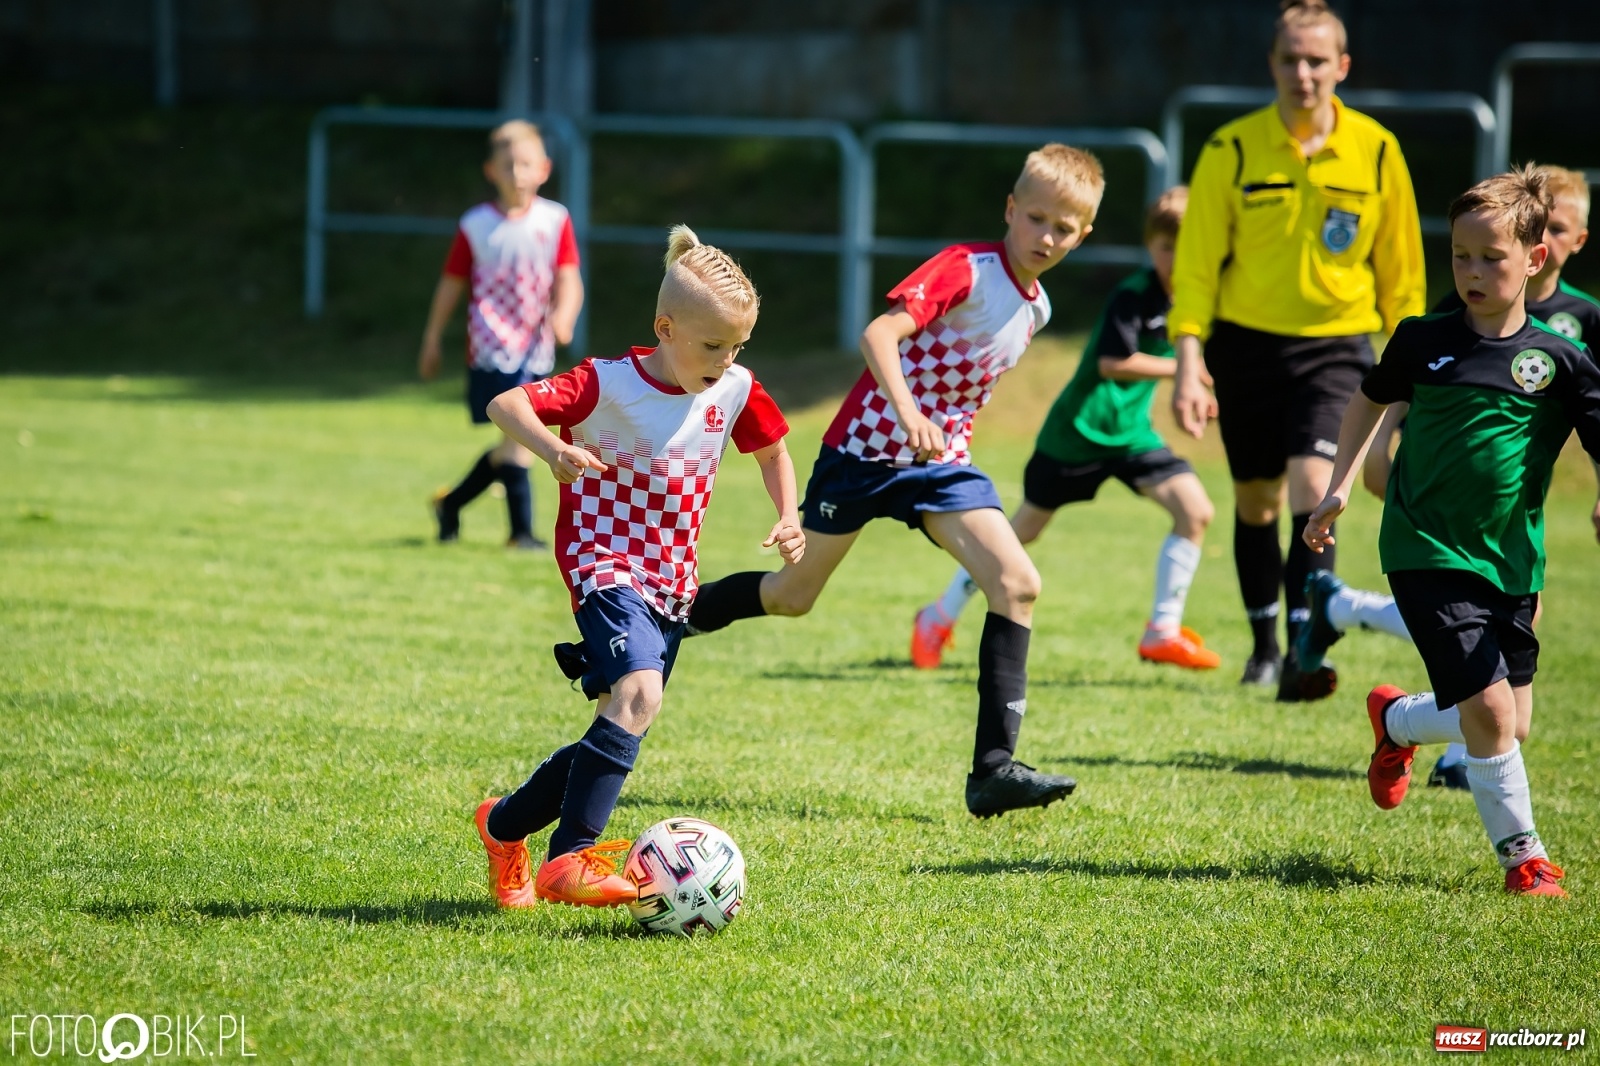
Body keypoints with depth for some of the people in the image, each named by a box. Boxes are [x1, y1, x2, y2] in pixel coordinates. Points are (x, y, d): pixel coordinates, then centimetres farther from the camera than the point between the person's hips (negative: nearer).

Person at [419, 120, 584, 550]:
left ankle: (451, 502, 33)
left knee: (512, 446, 13)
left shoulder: (555, 220, 3)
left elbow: (569, 279, -2)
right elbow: (451, 283, 7)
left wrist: (564, 314, -24)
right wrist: (432, 341, 11)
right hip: (492, 348, -4)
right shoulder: (475, 225, -1)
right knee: (519, 435, -14)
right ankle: (521, 530, -8)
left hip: (536, 350, 4)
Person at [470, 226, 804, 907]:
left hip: (671, 584, 7)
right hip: (606, 565, -7)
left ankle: (506, 824, 34)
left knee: (618, 734, 11)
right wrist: (552, 448, -43)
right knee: (638, 693, -30)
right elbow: (506, 403, -24)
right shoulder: (609, 386, -16)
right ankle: (569, 858, -29)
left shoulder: (735, 392, 0)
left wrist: (788, 518, 4)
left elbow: (772, 449, 20)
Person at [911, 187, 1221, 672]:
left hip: (1132, 431, 6)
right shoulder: (1133, 295, -21)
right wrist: (1179, 369, -26)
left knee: (1195, 509, -12)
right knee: (1024, 529, 6)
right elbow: (1112, 362, -29)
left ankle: (1163, 631, -3)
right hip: (1079, 429, -6)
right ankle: (939, 619, 23)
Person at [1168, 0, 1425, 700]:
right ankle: (1263, 645, 32)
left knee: (1314, 485, -20)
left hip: (1335, 345, -1)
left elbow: (1400, 267, 6)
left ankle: (1303, 652, -25)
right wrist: (1189, 364, -10)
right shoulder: (1232, 150, -6)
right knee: (1256, 499, 12)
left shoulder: (1375, 151, -4)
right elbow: (1196, 262, -3)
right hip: (1248, 344, 1)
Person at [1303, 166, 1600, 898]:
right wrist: (1340, 488, 12)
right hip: (1427, 555, -2)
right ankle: (1522, 855, 2)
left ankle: (1396, 721, 40)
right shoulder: (1424, 341, -1)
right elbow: (1372, 399, 18)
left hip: (1511, 562, 2)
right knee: (1490, 710, -16)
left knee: (1512, 725, 11)